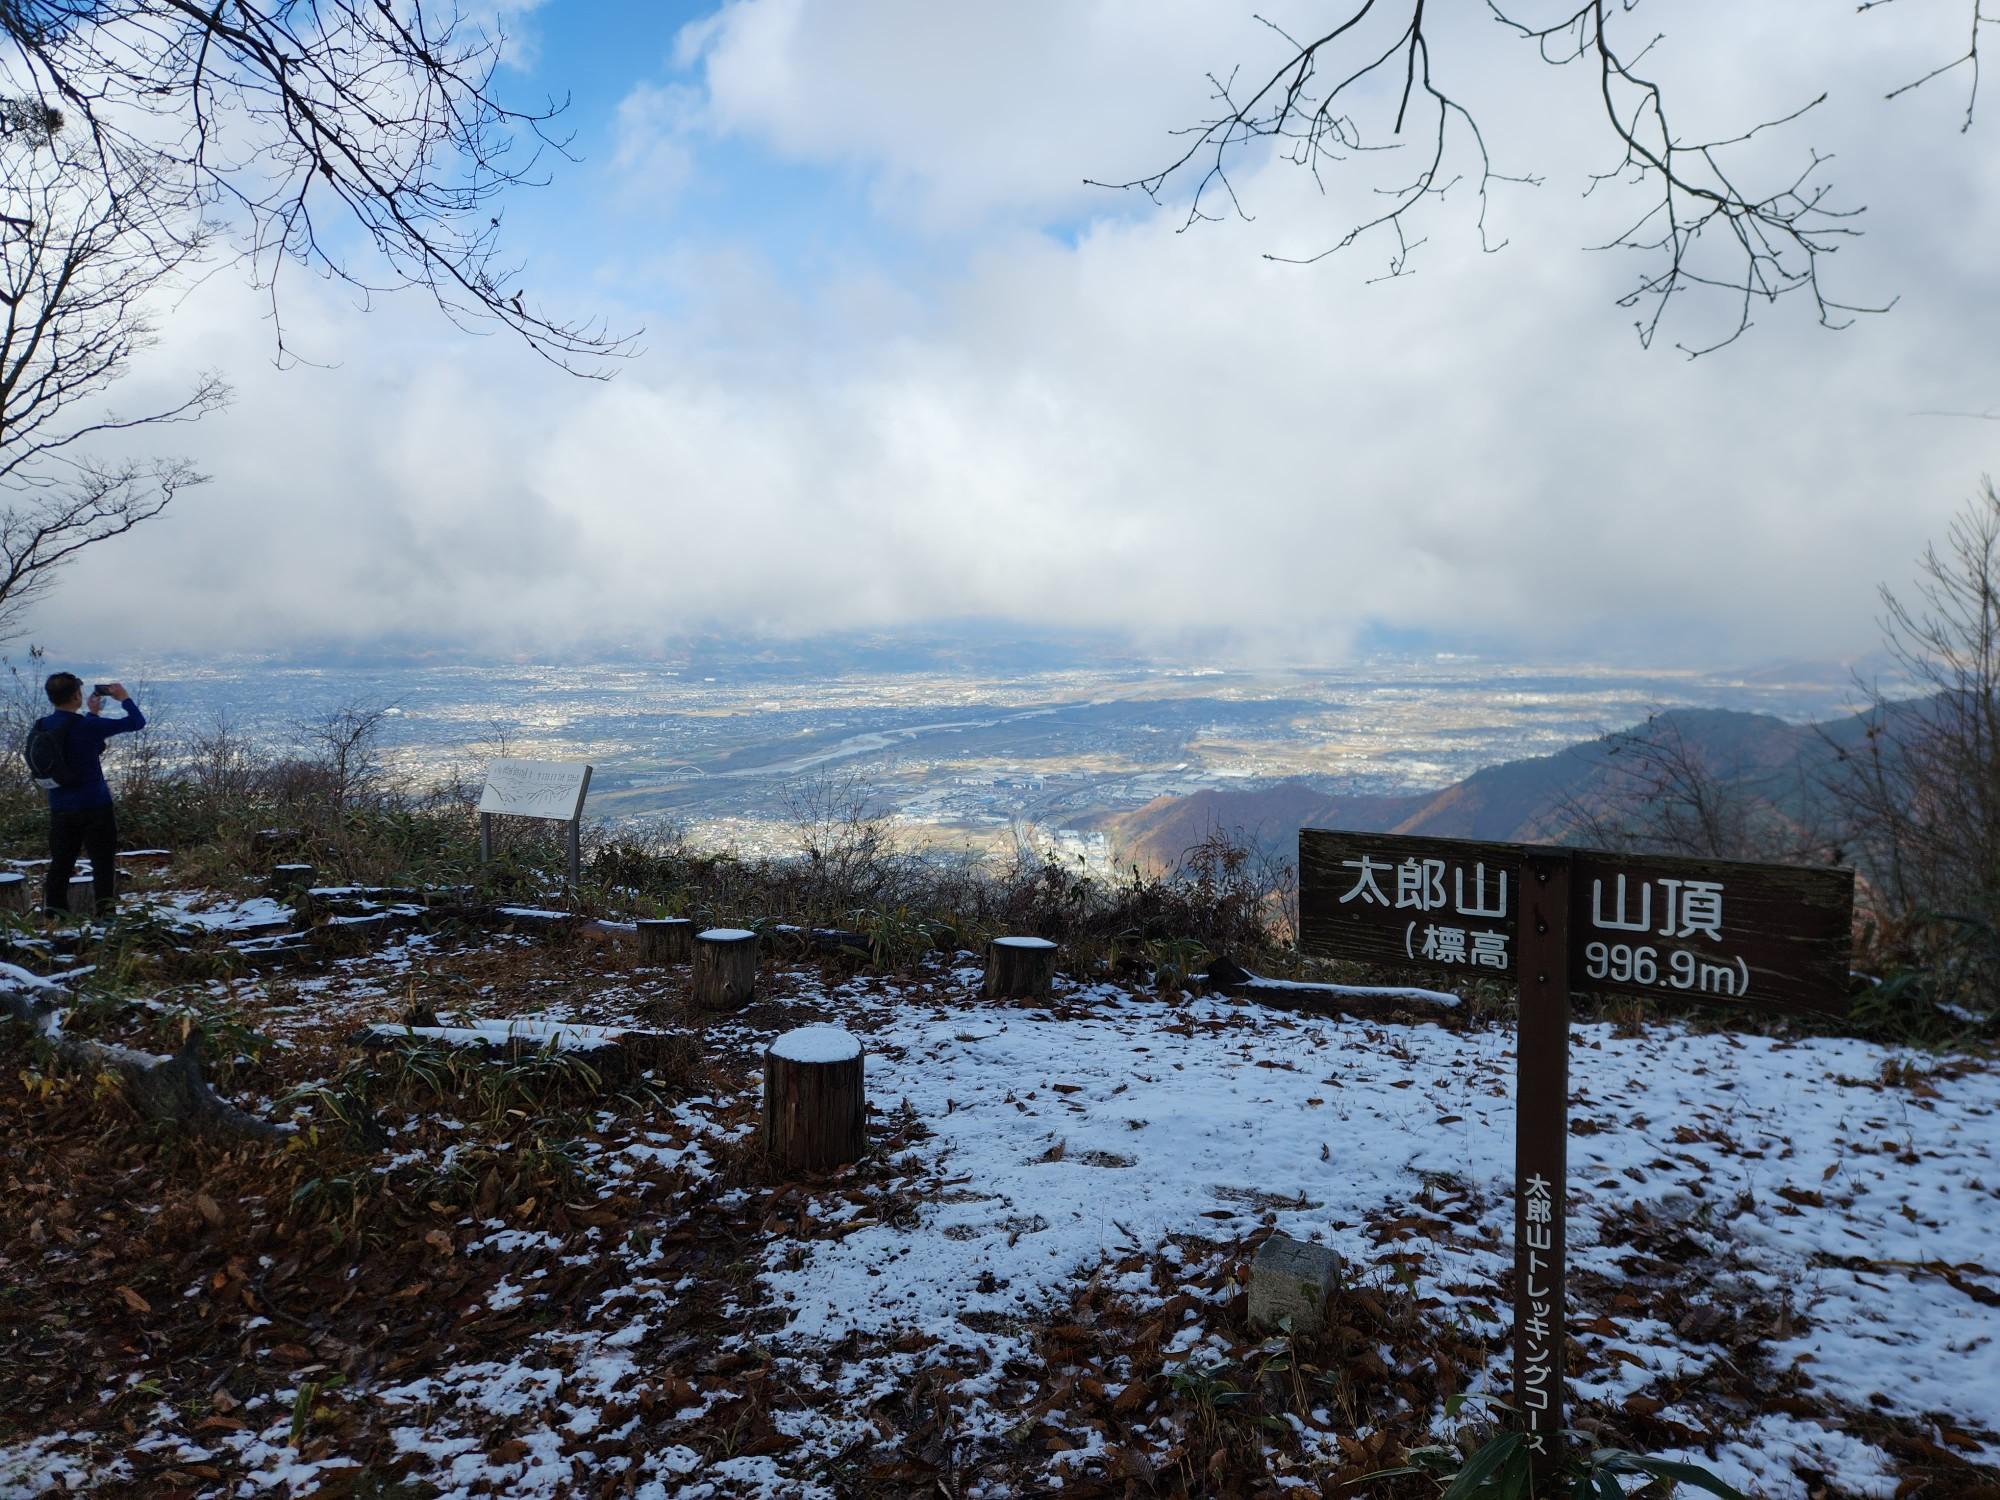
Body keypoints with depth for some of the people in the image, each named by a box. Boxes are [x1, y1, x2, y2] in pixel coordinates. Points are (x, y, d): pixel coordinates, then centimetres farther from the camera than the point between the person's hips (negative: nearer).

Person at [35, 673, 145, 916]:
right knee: (103, 861, 2)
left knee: (60, 864, 12)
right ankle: (106, 913, 2)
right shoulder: (88, 726, -17)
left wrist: (92, 713, 28)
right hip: (94, 805, -6)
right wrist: (124, 698, 3)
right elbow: (137, 722, -12)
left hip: (60, 809, 6)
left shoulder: (42, 727, 4)